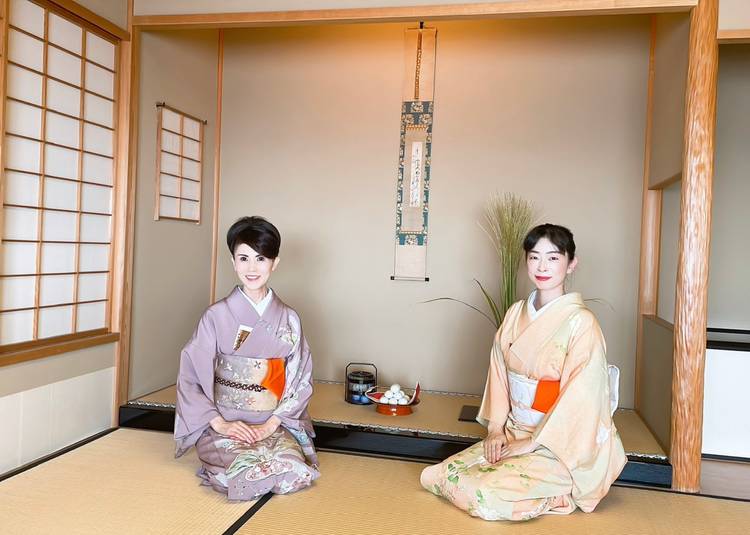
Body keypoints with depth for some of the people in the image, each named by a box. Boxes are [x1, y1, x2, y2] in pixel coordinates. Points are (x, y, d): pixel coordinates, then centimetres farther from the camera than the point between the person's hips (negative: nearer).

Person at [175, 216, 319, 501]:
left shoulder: (289, 319, 2)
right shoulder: (217, 315, -4)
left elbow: (300, 380, 2)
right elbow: (190, 377, -4)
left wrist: (270, 425, -10)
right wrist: (220, 424, -13)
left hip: (275, 425, 2)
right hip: (222, 425, -2)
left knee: (294, 469, -24)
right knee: (249, 471, -28)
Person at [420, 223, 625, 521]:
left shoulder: (581, 322, -15)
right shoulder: (516, 314, 4)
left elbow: (581, 395, -18)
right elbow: (499, 371, 7)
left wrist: (533, 442, -16)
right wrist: (496, 428, -3)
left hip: (560, 444, -7)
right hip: (512, 432, 7)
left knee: (488, 495, -28)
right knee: (434, 476, -3)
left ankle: (560, 495, 1)